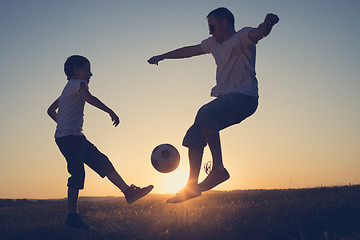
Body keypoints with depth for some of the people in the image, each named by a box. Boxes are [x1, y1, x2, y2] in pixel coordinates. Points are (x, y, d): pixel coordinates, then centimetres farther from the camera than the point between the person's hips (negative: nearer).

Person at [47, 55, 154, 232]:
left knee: (101, 162, 8)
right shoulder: (78, 83, -3)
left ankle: (128, 191, 10)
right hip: (70, 136, -10)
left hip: (75, 137, 10)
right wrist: (110, 111, -30)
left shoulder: (68, 89, 25)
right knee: (77, 173, -15)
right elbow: (89, 97, -25)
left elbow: (51, 110, 32)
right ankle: (72, 216, -16)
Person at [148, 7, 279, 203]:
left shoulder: (242, 37, -3)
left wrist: (268, 23, -48)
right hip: (226, 98, 9)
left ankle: (218, 168, -22)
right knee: (194, 136, 0)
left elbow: (259, 33, -24)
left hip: (245, 97, -8)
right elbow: (190, 50, 31)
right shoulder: (214, 43, 20)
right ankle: (192, 187, 9)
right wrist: (162, 56, 40)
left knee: (204, 114, -31)